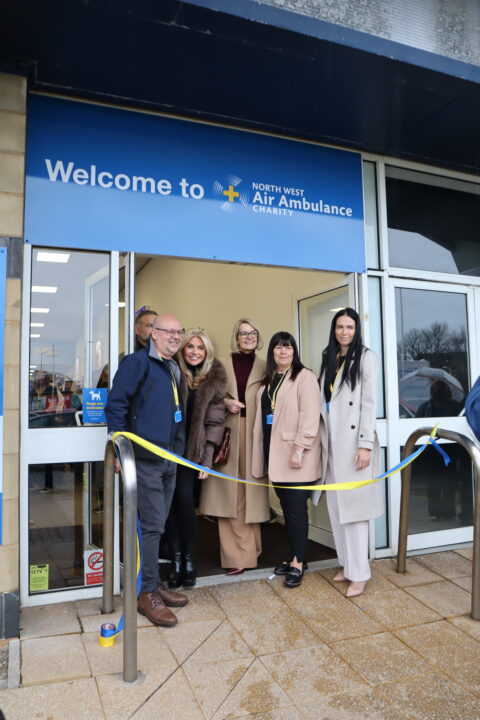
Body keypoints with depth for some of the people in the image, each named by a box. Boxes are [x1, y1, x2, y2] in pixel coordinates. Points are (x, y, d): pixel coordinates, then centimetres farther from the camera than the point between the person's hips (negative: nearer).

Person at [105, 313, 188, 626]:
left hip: (170, 459, 8)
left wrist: (179, 450, 15)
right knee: (152, 525, -3)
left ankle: (154, 583, 28)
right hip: (145, 458, -8)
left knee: (157, 524, 16)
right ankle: (146, 592, 11)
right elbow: (116, 405, -13)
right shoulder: (137, 362, -8)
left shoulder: (175, 369, 16)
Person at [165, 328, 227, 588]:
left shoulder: (214, 379, 2)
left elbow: (215, 421, 2)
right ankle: (176, 558, 14)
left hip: (193, 448, 0)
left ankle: (189, 558, 9)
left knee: (184, 498, -9)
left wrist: (208, 457, -3)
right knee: (170, 500, -1)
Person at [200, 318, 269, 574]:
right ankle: (238, 554, 9)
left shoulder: (264, 367, 8)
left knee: (251, 491, 5)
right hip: (228, 432, 0)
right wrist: (225, 402, -9)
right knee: (229, 493, -1)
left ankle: (245, 550, 19)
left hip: (254, 433, 1)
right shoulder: (223, 364, 6)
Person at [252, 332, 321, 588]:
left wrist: (299, 449, -20)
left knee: (296, 508, -1)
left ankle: (298, 564, 10)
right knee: (286, 507, 13)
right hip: (275, 454, 7)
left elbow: (310, 417, -15)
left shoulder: (304, 377, -7)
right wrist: (262, 452, 13)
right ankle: (294, 557, 25)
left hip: (295, 456, -7)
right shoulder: (268, 380, 16)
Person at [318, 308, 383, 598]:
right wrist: (322, 439, 7)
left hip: (354, 440, -6)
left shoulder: (366, 357, -3)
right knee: (336, 506, 9)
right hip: (332, 441, 6)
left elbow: (370, 402, -10)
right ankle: (347, 564, 22)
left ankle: (360, 573, 6)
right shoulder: (329, 359, 14)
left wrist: (365, 444, -17)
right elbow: (324, 401, 13)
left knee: (354, 506, -4)